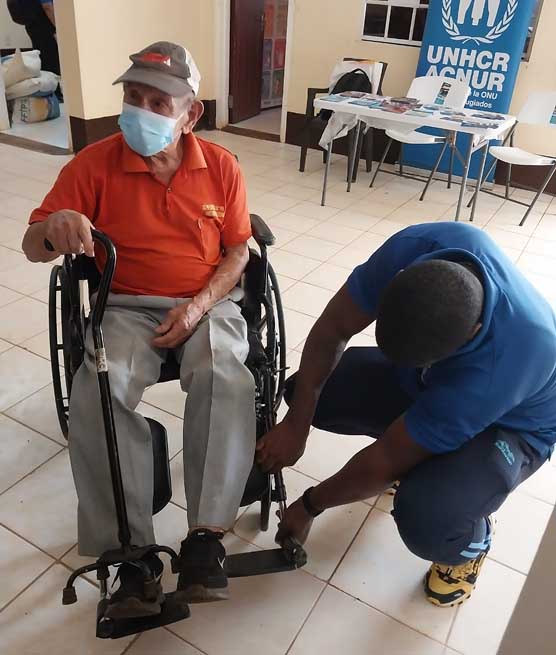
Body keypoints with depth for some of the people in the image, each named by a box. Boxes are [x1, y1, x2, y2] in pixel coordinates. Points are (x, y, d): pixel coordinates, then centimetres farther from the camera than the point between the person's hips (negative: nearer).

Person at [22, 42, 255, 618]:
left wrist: (198, 307, -12)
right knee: (95, 393, -28)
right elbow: (32, 247, -4)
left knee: (227, 381, -31)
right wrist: (55, 226, -30)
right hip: (126, 307, 0)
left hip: (206, 304, 1)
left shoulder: (221, 167, 1)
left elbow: (238, 252, 5)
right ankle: (131, 550, -17)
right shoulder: (94, 164, -2)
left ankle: (206, 535, -21)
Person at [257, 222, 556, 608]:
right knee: (305, 390, -10)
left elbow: (387, 461, -31)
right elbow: (333, 327, -19)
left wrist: (310, 505, -17)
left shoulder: (501, 362, -43)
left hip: (510, 425, -5)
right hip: (423, 382, 6)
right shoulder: (417, 247, -32)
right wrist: (297, 424, -22)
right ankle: (412, 456, 14)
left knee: (424, 520, -33)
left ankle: (471, 541, 7)